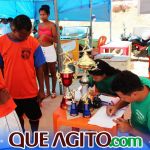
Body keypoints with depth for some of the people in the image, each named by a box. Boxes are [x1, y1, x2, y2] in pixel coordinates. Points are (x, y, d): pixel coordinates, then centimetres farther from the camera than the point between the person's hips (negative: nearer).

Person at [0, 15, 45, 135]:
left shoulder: (33, 43, -12)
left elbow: (39, 68, -6)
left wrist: (41, 89, -3)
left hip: (30, 91, -1)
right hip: (10, 91, 1)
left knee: (34, 116, 18)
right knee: (17, 116, 22)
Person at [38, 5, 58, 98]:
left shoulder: (52, 25, -9)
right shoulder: (40, 25, 9)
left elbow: (56, 40, -13)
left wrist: (46, 36, -25)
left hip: (49, 49, -6)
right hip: (41, 49, 6)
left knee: (53, 72, 6)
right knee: (45, 72, 12)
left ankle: (53, 91, 20)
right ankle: (48, 91, 23)